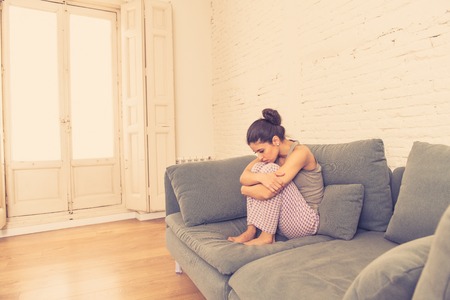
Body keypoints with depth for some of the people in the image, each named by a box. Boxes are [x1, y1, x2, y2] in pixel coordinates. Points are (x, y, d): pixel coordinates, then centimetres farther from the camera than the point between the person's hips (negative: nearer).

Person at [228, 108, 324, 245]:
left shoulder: (300, 152, -21)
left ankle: (267, 236, -17)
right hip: (284, 218, 7)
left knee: (270, 169, -24)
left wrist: (245, 190, -10)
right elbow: (243, 177, -11)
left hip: (305, 221, -7)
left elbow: (267, 192, -30)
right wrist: (261, 177, -33)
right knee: (257, 168, -8)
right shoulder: (271, 152, 2)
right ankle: (251, 230, -11)